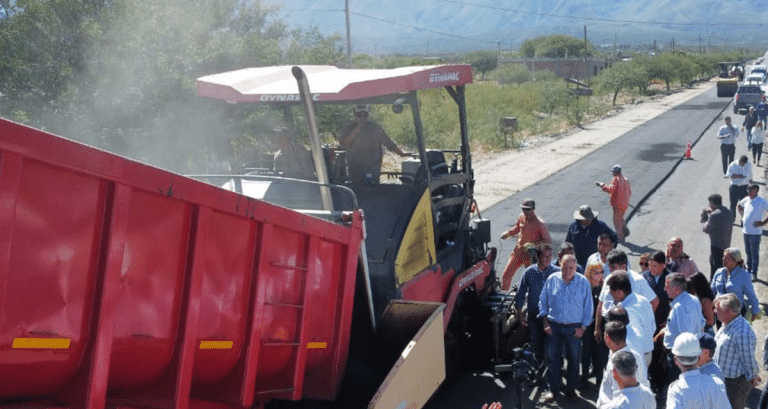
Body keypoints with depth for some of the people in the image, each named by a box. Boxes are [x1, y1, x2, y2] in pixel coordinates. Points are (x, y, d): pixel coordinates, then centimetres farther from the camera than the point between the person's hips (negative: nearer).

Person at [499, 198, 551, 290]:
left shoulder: (540, 224, -18)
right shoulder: (521, 217, -1)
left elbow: (548, 241, -13)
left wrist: (533, 244, -25)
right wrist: (508, 233, 1)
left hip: (531, 255, -5)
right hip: (518, 251, 5)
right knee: (506, 275, 7)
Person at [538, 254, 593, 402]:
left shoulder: (583, 282, -5)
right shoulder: (552, 280, -3)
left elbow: (588, 307, 1)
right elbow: (543, 301, 6)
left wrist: (583, 327, -3)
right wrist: (545, 322, 0)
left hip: (574, 328, 0)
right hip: (554, 326, 1)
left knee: (574, 359, 9)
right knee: (552, 358, 5)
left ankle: (571, 389, 25)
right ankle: (553, 389, 19)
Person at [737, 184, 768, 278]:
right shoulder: (746, 200, 5)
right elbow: (739, 205, 26)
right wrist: (742, 216, 14)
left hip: (755, 232, -6)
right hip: (745, 231, 6)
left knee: (754, 254, 3)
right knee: (748, 253, 18)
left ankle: (754, 273, 14)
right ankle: (748, 270, 31)